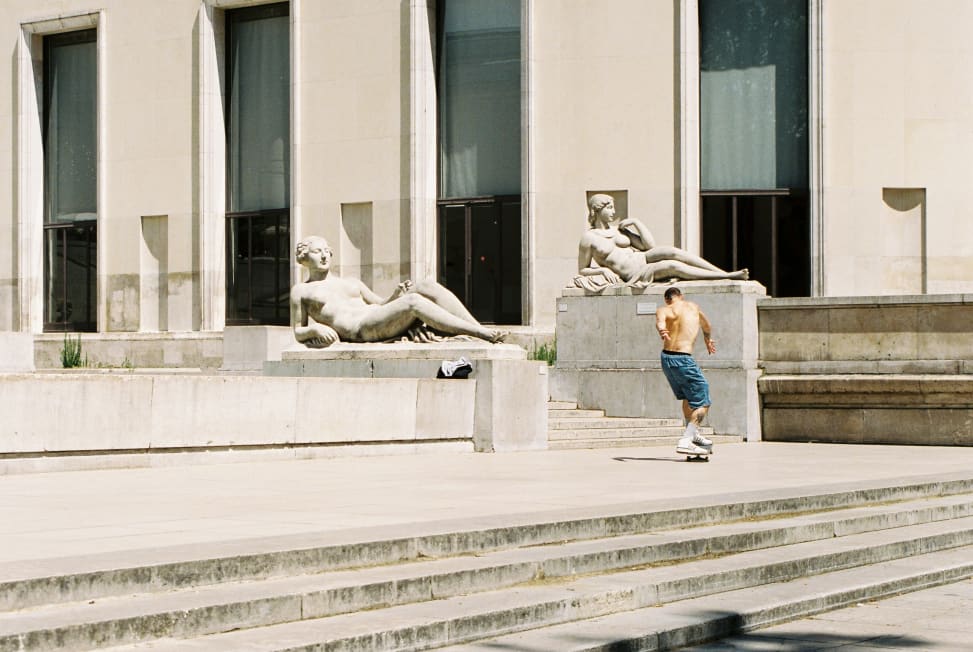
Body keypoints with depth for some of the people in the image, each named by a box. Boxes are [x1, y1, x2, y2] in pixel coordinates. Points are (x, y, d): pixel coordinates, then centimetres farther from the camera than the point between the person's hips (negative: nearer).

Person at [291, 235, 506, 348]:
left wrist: (395, 296, 7)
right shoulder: (301, 291, 20)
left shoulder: (353, 284, 33)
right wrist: (316, 328, -9)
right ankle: (483, 334, -39)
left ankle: (479, 328, -30)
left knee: (428, 287, -19)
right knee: (413, 302, -32)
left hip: (380, 321, 7)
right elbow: (298, 333, 14)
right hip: (359, 330, -7)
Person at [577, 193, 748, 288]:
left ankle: (725, 272, -31)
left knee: (671, 252, -25)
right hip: (633, 275, -6)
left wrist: (636, 222, 2)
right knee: (672, 266, -28)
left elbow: (650, 245, 10)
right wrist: (602, 270, -14)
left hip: (642, 258, 6)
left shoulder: (618, 229, 14)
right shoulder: (589, 238, -1)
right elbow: (582, 270, 2)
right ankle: (729, 277, -33)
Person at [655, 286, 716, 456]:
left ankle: (693, 435, 40)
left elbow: (660, 321, -19)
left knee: (688, 397, 25)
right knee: (702, 403, -1)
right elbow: (706, 326, 31)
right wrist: (708, 339, 53)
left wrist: (662, 331, -41)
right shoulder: (693, 306, 10)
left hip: (666, 358, 5)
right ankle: (685, 441, -16)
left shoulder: (664, 310, 7)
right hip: (683, 359, -5)